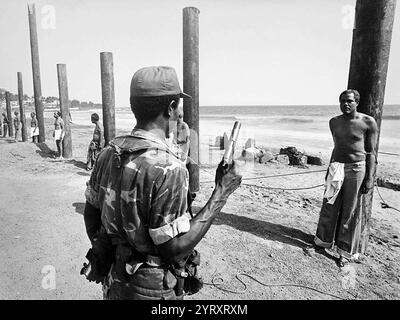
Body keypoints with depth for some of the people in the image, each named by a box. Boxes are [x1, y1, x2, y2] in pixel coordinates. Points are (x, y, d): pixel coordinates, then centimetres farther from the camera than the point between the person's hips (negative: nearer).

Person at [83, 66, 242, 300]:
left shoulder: (109, 153, -6)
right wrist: (221, 194, -21)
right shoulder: (167, 168, -29)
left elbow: (91, 212, 3)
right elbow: (174, 249, -25)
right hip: (151, 290, -6)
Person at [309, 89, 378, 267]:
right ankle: (324, 241, 28)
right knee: (329, 207, 10)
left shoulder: (368, 122, -8)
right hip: (336, 167, 4)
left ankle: (346, 252, 17)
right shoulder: (334, 122, 7)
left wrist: (370, 178, -10)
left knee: (350, 212, 3)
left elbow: (371, 152, -5)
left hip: (356, 169, -4)